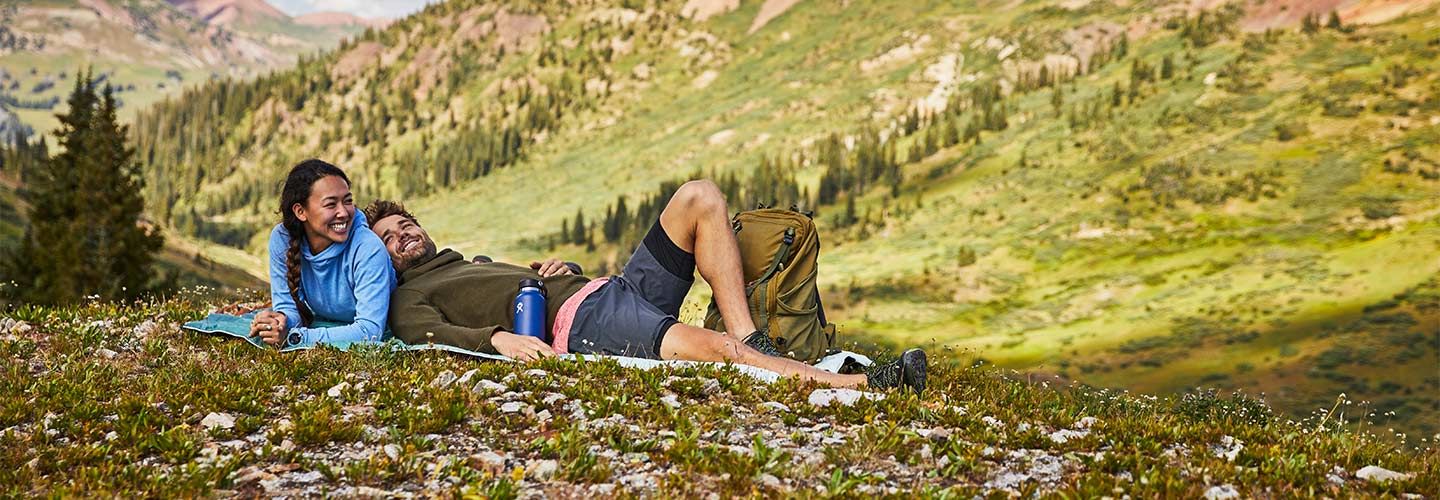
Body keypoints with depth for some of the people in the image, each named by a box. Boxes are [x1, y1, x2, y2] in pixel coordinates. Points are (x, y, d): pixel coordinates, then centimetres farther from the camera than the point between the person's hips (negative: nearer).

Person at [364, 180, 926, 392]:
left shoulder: (481, 264, 40)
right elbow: (430, 334, -8)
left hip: (616, 287, 9)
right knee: (710, 346, -33)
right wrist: (497, 337, -27)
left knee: (699, 197, -4)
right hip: (582, 323, -9)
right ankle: (859, 384, -39)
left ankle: (751, 340, -18)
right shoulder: (409, 298, 16)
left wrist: (559, 267, 11)